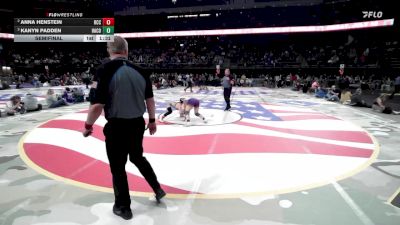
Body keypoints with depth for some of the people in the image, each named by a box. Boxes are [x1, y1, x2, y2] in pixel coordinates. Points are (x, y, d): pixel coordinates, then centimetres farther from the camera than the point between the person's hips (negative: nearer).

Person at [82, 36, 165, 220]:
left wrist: (88, 126, -4)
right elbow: (150, 100, 6)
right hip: (138, 123, 5)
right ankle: (157, 189, 34)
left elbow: (97, 105, -20)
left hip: (117, 126, -5)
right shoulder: (139, 71, 0)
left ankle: (123, 207, 28)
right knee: (138, 157, 28)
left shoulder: (105, 70, -15)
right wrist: (152, 120, 20)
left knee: (118, 168, 12)